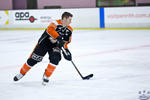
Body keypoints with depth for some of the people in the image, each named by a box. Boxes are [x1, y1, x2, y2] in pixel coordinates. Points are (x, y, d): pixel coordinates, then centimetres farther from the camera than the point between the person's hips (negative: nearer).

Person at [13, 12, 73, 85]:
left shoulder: (69, 30, -2)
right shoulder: (56, 23, -22)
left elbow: (66, 41, 9)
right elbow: (50, 30, -42)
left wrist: (66, 50, -7)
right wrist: (59, 38, -51)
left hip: (55, 45, 5)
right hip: (44, 42, -4)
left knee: (55, 59, -21)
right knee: (33, 59, -2)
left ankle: (46, 76, -2)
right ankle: (22, 73, 20)